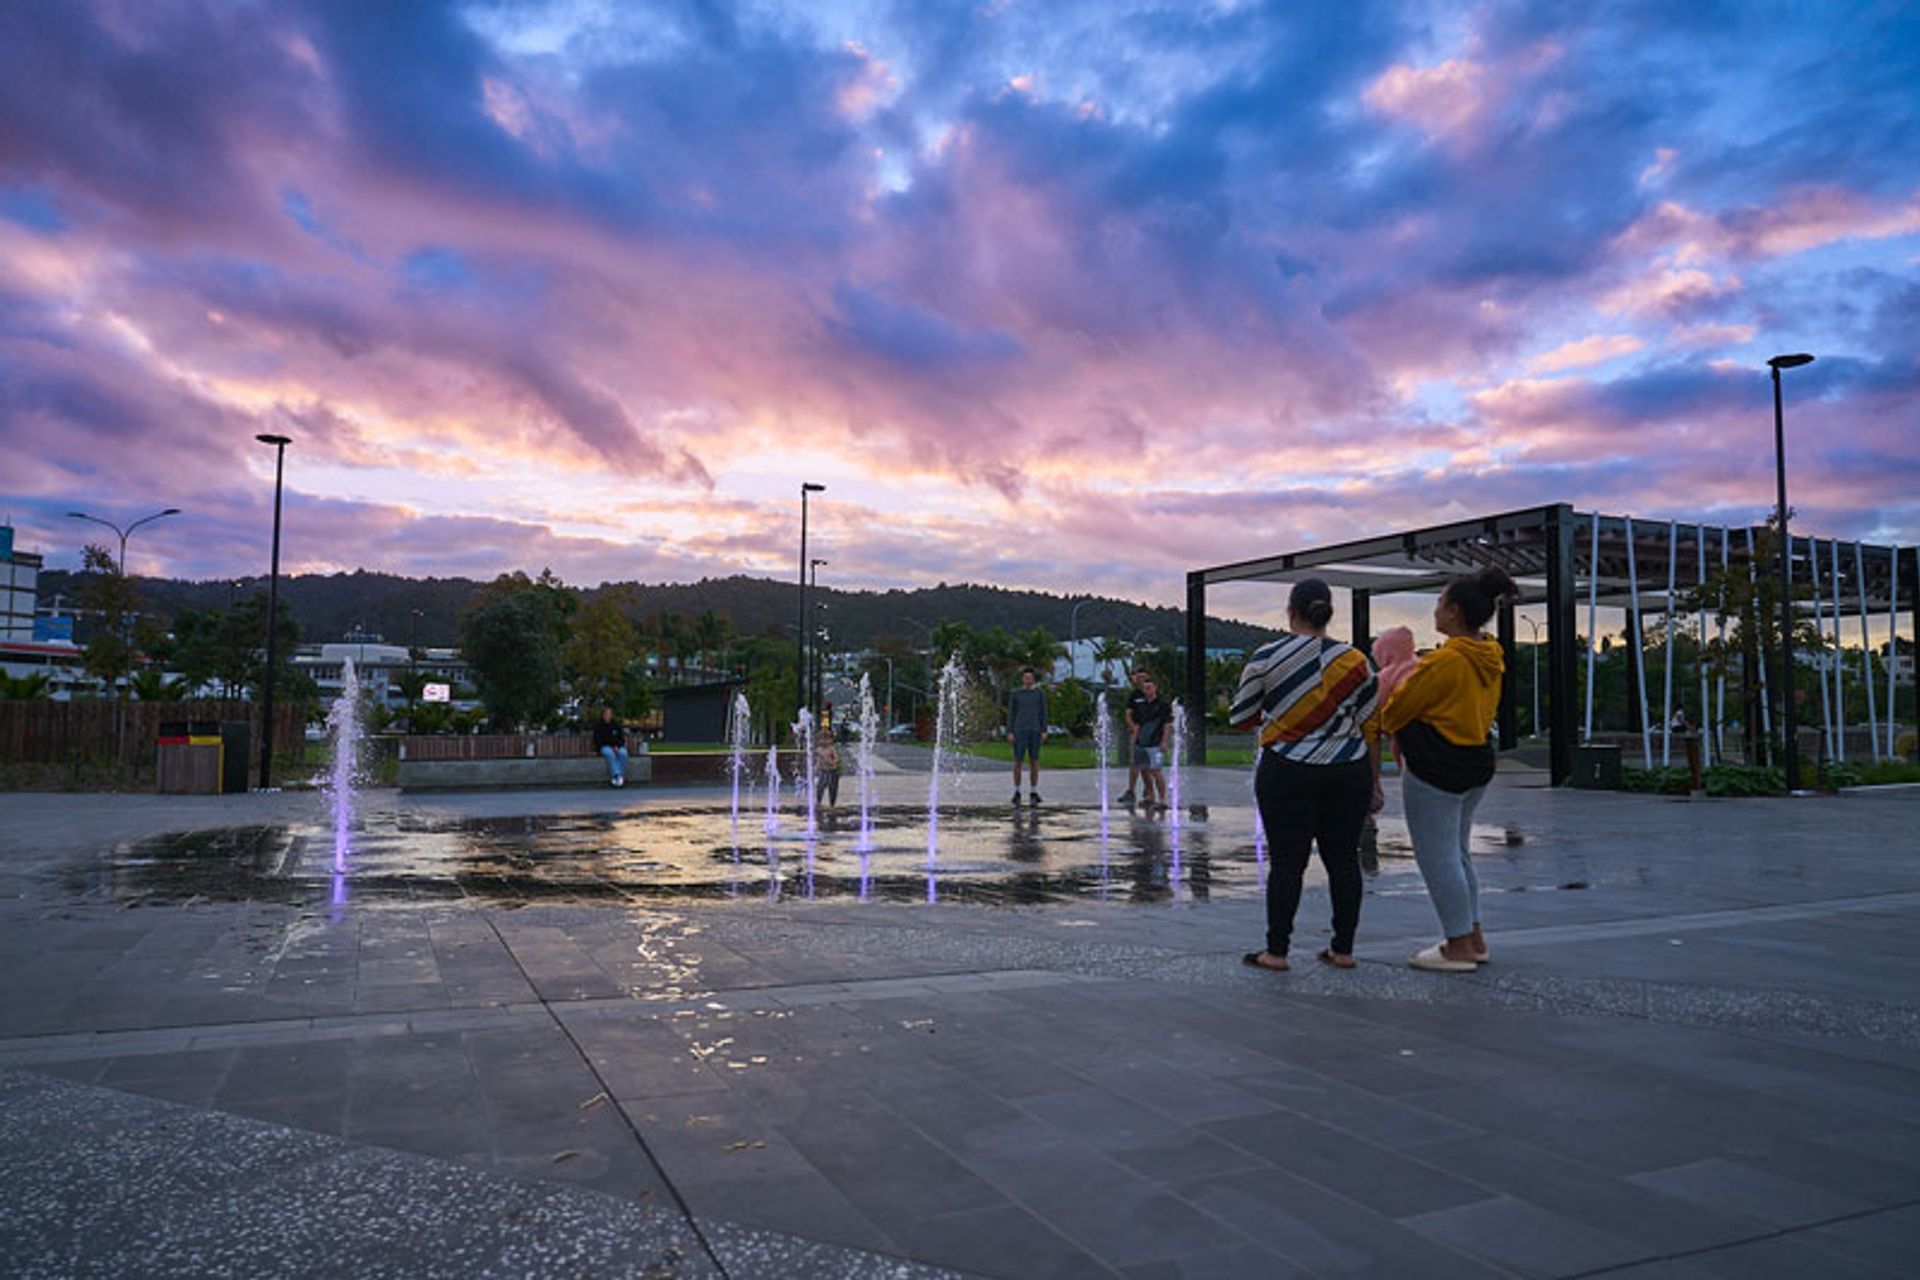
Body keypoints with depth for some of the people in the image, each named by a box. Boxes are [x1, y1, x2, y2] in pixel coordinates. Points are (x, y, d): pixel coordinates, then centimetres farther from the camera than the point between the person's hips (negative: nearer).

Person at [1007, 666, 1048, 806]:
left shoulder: (1040, 692, 4)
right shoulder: (1015, 693, 2)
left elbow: (1043, 712, 5)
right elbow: (1010, 713, 3)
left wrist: (1044, 731, -2)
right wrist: (1009, 732, -4)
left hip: (1035, 731, 1)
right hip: (1019, 731, -1)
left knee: (1034, 761, 2)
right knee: (1017, 761, -3)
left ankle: (1033, 793, 11)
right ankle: (1017, 793, 9)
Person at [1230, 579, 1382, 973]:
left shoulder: (1266, 658, -5)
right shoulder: (1354, 661, 2)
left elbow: (1239, 719, 2)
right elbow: (1372, 728, 5)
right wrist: (1374, 784, 12)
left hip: (1286, 774, -2)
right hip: (1348, 775, 3)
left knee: (1286, 862, 2)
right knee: (1343, 859, 10)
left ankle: (1276, 951, 5)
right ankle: (1343, 949, 16)